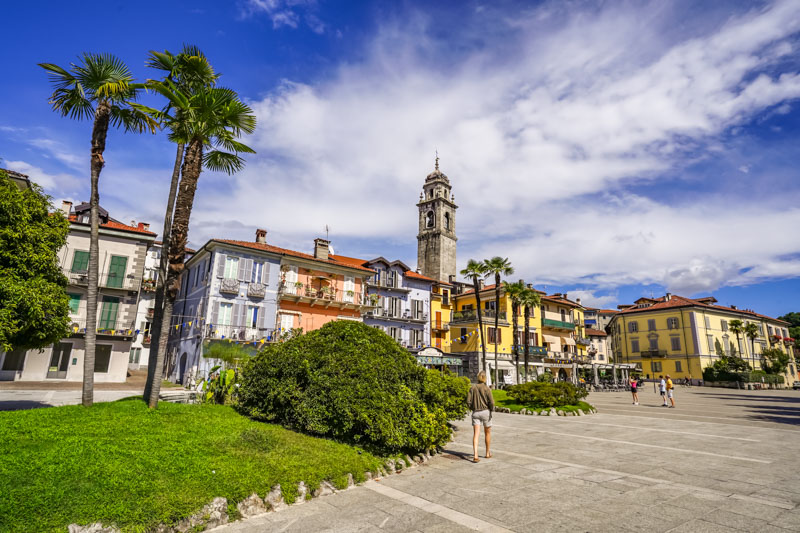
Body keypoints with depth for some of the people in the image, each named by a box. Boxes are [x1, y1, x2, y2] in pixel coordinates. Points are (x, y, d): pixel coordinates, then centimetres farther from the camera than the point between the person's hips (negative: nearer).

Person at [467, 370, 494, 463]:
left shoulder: (472, 388, 0)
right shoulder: (486, 389, -9)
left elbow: (468, 401, -2)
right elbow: (491, 402, -13)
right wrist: (491, 409, 6)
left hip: (475, 413, 2)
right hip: (485, 412, -2)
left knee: (476, 434, -3)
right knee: (487, 433, 18)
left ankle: (475, 455, -17)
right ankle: (487, 453, 31)